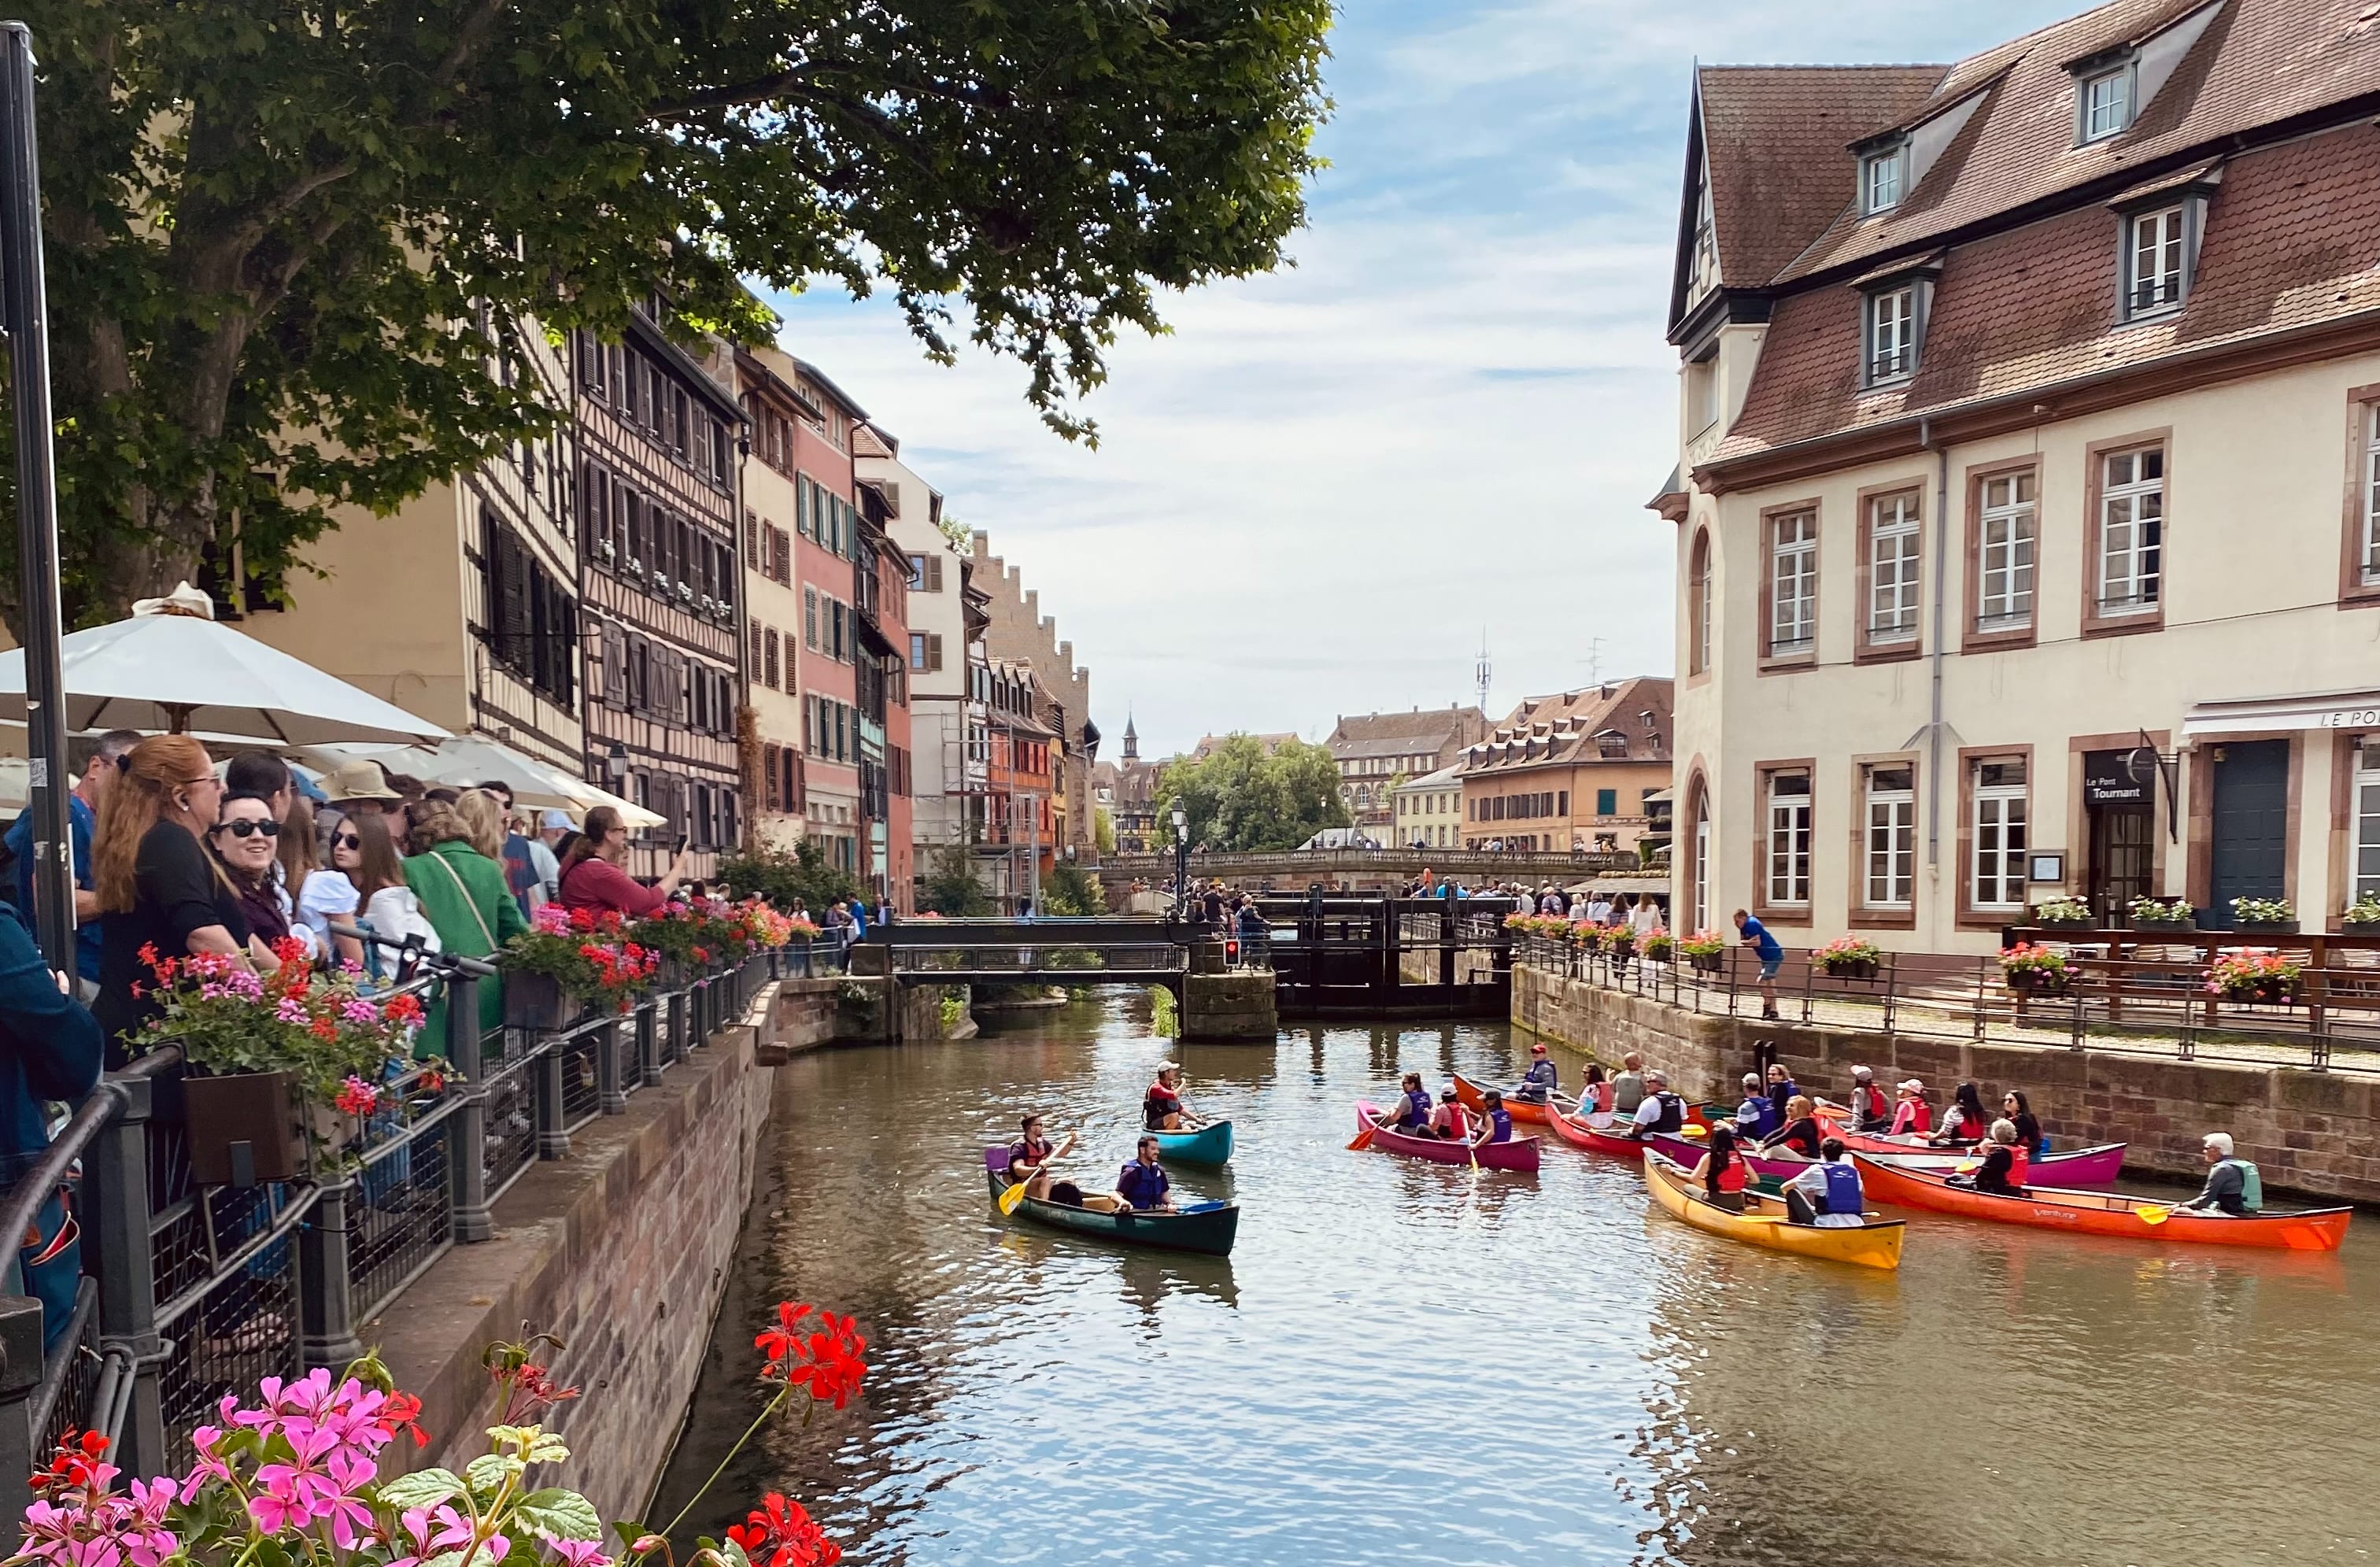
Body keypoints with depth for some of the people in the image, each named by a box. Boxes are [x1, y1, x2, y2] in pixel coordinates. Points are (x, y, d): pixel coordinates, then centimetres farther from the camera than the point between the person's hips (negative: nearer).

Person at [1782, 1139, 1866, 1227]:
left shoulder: (1818, 1170, 3)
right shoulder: (1853, 1171, 14)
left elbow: (1785, 1187, 11)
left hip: (1826, 1227, -4)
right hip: (1855, 1228, 4)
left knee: (1792, 1193, 9)